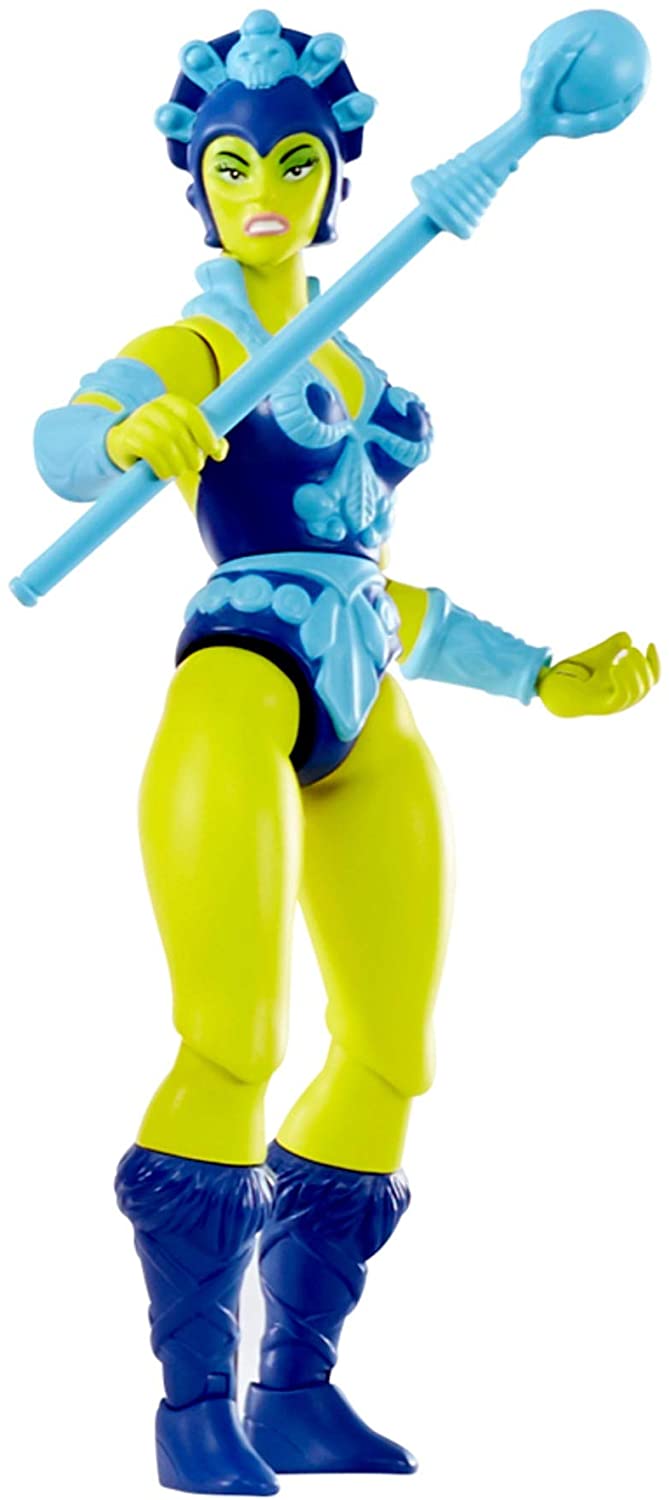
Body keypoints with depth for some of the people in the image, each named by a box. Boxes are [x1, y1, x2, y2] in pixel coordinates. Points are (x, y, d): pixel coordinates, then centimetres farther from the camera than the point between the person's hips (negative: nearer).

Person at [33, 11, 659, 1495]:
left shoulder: (344, 365, 26)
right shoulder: (195, 349, 5)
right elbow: (64, 439, -17)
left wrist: (544, 678, 30)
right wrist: (128, 435, -41)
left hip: (369, 721, 7)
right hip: (248, 686, -7)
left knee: (388, 1059, 2)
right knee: (234, 1049, -16)